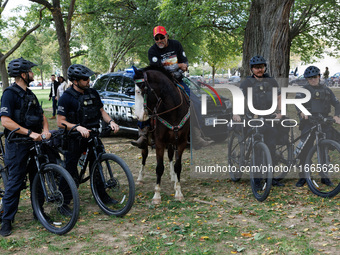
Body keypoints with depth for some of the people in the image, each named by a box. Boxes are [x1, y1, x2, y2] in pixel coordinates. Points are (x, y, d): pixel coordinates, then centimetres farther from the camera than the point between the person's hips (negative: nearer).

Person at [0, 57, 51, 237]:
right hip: (17, 145, -8)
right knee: (15, 182, -5)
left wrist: (45, 130, -8)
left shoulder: (30, 95, 15)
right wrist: (30, 133, -25)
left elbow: (41, 115, 13)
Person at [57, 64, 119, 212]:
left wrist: (111, 121, -6)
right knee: (70, 168, -2)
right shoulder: (67, 97, -13)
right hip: (74, 138, -6)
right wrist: (78, 127, -29)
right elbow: (60, 122, -15)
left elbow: (101, 111, 14)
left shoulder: (93, 93, 5)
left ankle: (101, 194, 27)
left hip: (92, 135, 6)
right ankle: (64, 201, 9)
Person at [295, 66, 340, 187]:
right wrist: (301, 112, -32)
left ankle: (324, 176, 14)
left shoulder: (326, 90, 15)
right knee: (305, 150, -6)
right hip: (308, 124, -2)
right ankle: (303, 177, 4)